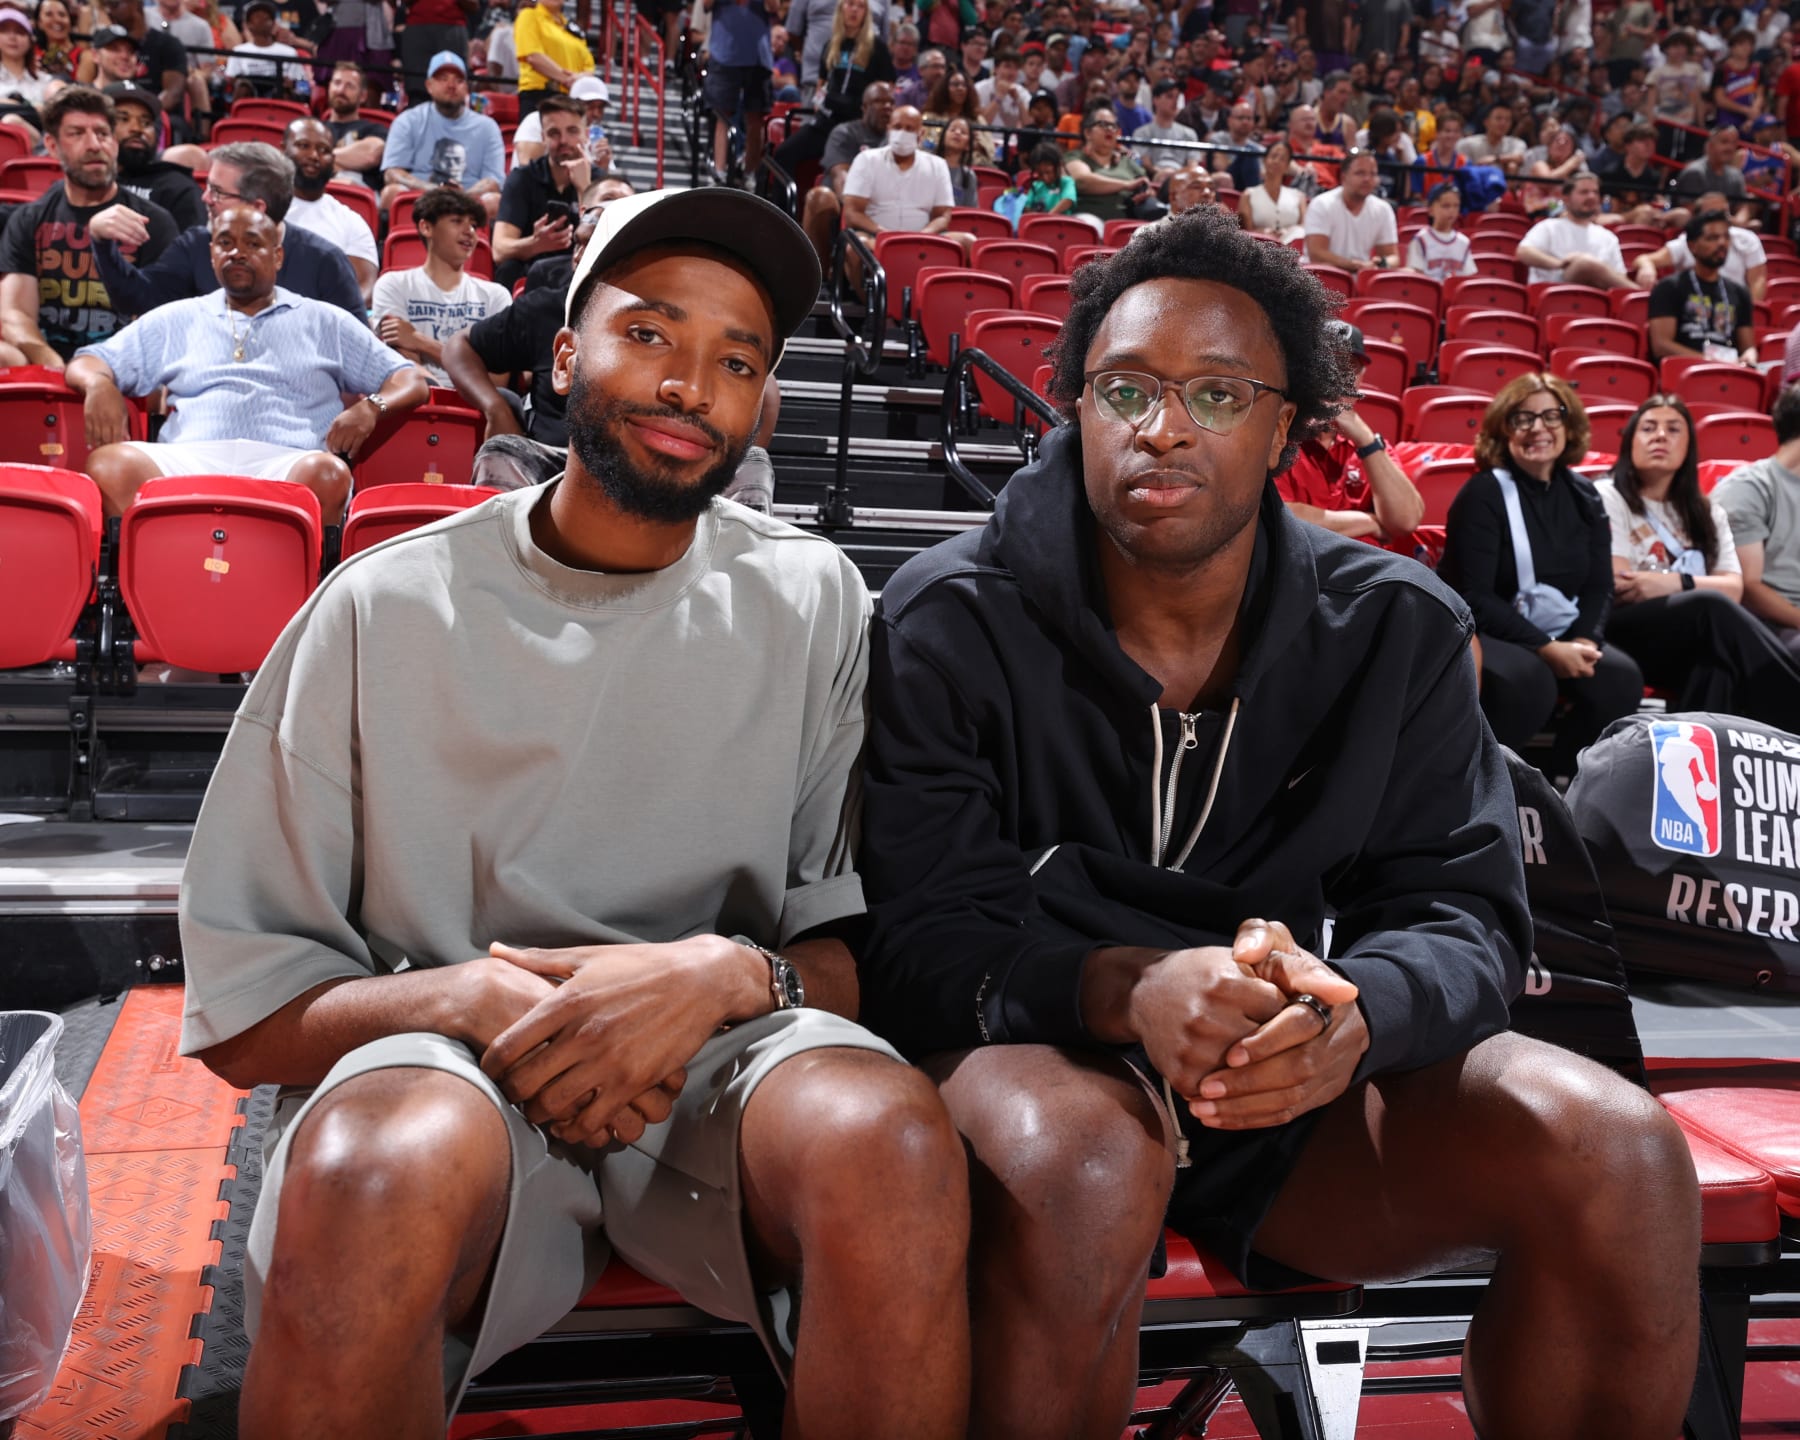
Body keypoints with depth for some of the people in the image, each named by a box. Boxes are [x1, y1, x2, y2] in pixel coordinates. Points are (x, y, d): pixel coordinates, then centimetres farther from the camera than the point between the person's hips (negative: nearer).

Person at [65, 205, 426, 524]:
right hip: (192, 458, 2)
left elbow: (409, 380, 21)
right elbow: (89, 363, 29)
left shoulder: (325, 322, 26)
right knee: (109, 463, -32)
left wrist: (371, 406, -4)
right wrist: (99, 383, 2)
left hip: (286, 463, -1)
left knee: (327, 473, -39)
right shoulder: (176, 320, 30)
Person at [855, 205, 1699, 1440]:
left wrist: (1352, 1013, -29)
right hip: (1030, 1056, -3)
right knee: (1086, 1163, -37)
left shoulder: (1398, 630, 0)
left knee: (1621, 1156, -18)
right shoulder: (949, 622, -9)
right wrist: (1129, 990, -35)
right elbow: (922, 936, -13)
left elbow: (1463, 910, -3)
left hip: (1291, 1078, 3)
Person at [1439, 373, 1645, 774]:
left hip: (1561, 637, 6)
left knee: (1621, 679, -20)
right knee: (1527, 680, -35)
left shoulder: (1583, 495, 9)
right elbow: (1474, 597, -15)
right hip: (1479, 634, -6)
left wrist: (1584, 640, -13)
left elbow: (1600, 585, 8)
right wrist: (1546, 648, -21)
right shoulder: (1483, 494, -10)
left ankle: (1562, 782, -3)